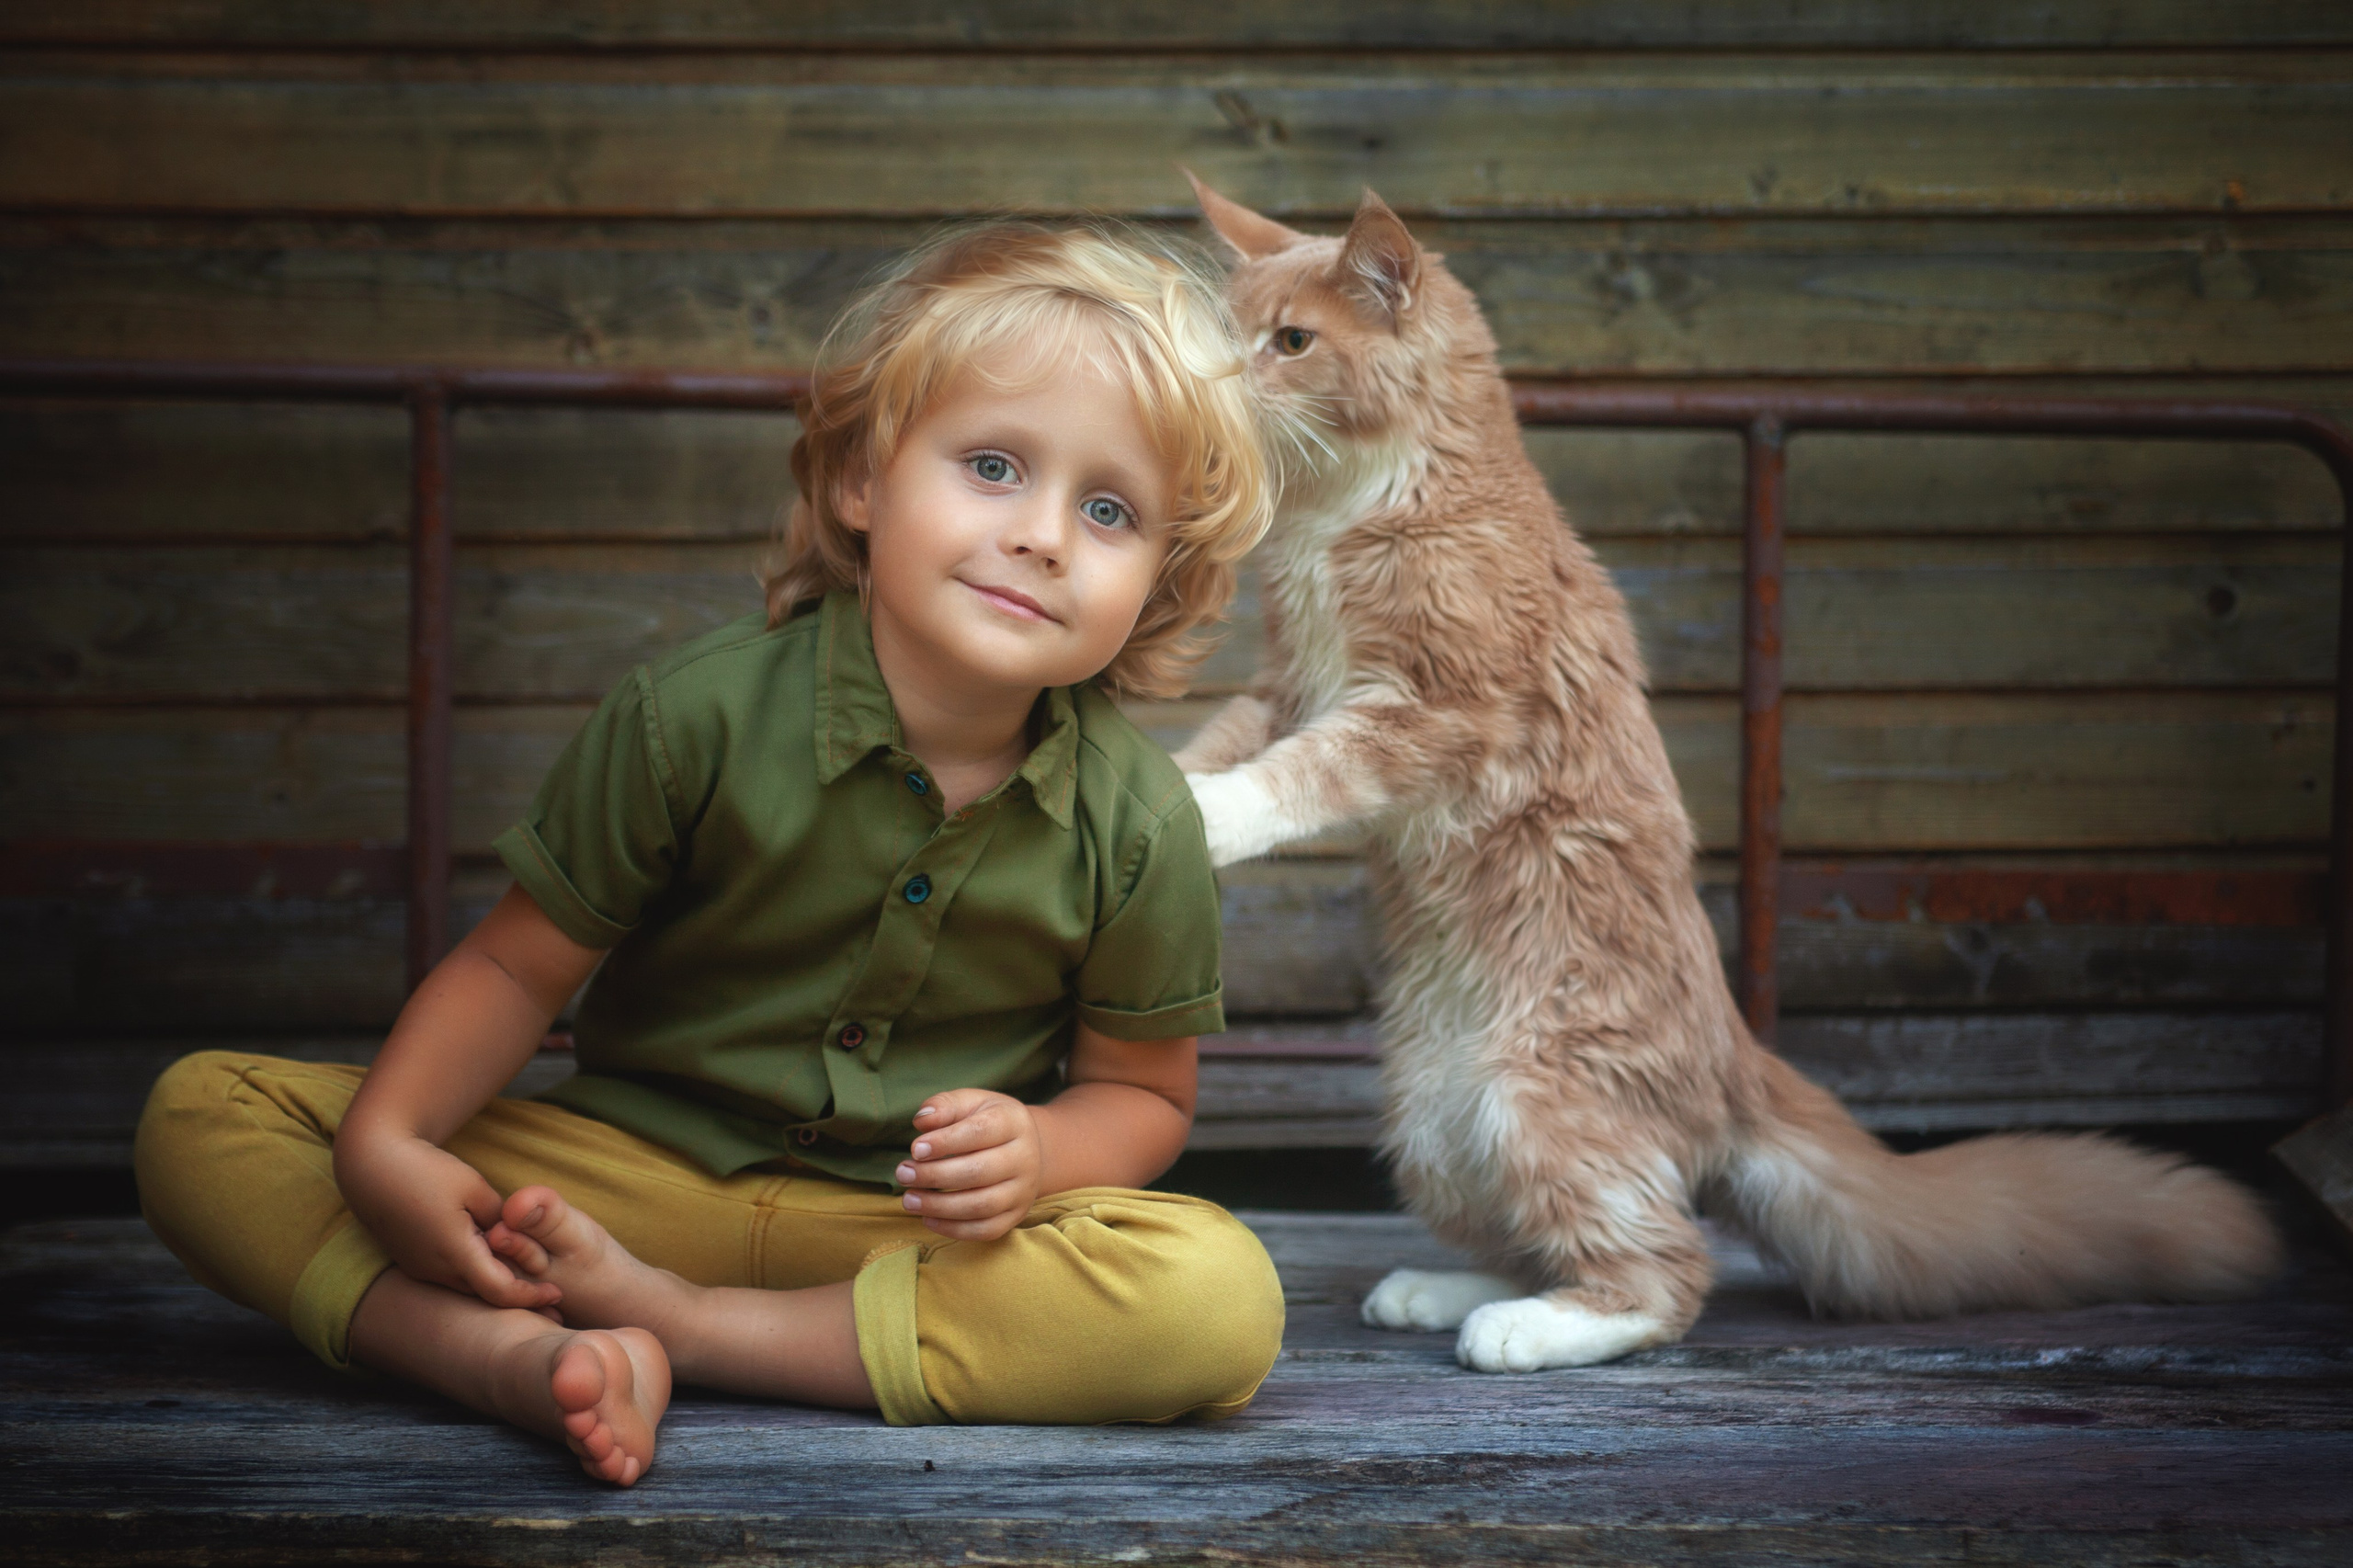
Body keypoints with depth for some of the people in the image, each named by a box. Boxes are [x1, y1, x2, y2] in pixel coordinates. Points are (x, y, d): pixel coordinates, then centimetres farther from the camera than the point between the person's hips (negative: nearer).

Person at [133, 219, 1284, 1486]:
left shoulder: (1136, 825, -8)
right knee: (201, 1115, -15)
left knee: (1225, 1302, -31)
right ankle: (514, 1352, -40)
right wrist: (387, 1142, -23)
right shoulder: (701, 717, -12)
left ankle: (678, 1320, -27)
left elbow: (1141, 1091, 5)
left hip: (916, 1229, 1)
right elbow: (521, 963, -5)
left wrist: (1039, 1156, -19)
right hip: (630, 1167, 0)